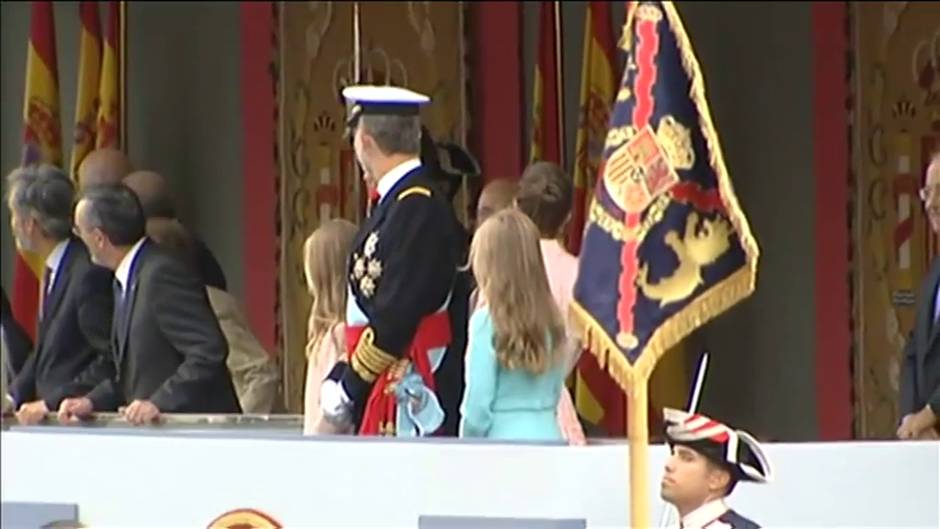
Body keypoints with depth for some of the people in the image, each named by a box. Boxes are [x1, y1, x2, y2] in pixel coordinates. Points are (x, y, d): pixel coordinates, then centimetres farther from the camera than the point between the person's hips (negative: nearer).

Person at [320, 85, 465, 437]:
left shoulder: (418, 209, -15)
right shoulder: (394, 204, 14)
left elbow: (397, 315, -20)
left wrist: (348, 388, -13)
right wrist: (339, 379, 11)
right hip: (382, 398, 9)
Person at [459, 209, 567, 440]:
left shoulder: (488, 319, -11)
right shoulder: (550, 318, 5)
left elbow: (478, 399, -11)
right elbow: (556, 390, 13)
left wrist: (467, 449, 1)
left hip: (503, 440, -6)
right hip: (548, 436, 6)